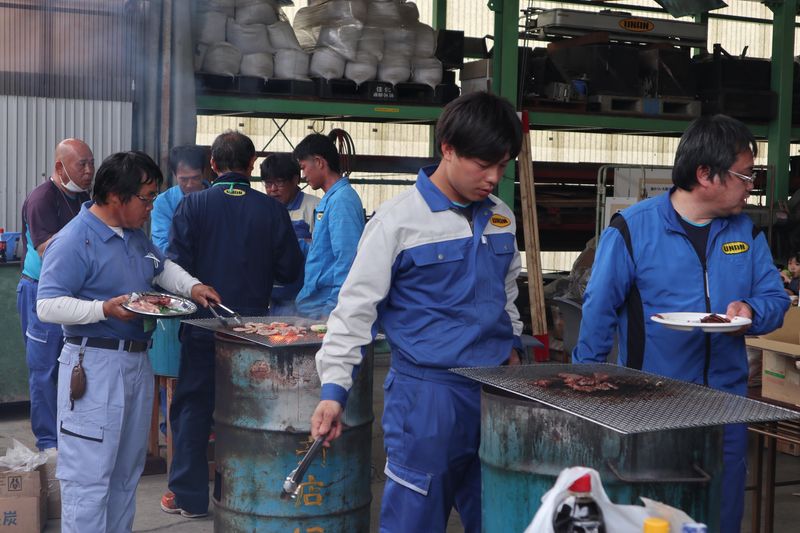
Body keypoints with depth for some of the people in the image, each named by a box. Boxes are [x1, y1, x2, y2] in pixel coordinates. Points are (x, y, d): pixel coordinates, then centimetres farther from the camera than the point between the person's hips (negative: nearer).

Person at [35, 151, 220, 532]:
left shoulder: (135, 234, 11)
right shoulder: (73, 241, -16)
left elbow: (163, 267, 28)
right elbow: (47, 306, -20)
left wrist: (192, 287, 9)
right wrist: (104, 308, -30)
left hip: (137, 361, 9)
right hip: (94, 367, -9)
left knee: (127, 474, 17)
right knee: (89, 476, -6)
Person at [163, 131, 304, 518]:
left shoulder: (192, 205, -10)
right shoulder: (271, 210, -7)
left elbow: (176, 265, -13)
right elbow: (290, 270, -4)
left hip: (203, 327, -1)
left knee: (193, 407, 10)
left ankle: (188, 496, 16)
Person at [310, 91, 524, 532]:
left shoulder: (501, 219, 7)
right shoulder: (399, 219, -11)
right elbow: (356, 308, -10)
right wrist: (333, 389, -13)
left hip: (496, 389, 6)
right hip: (427, 392, -5)